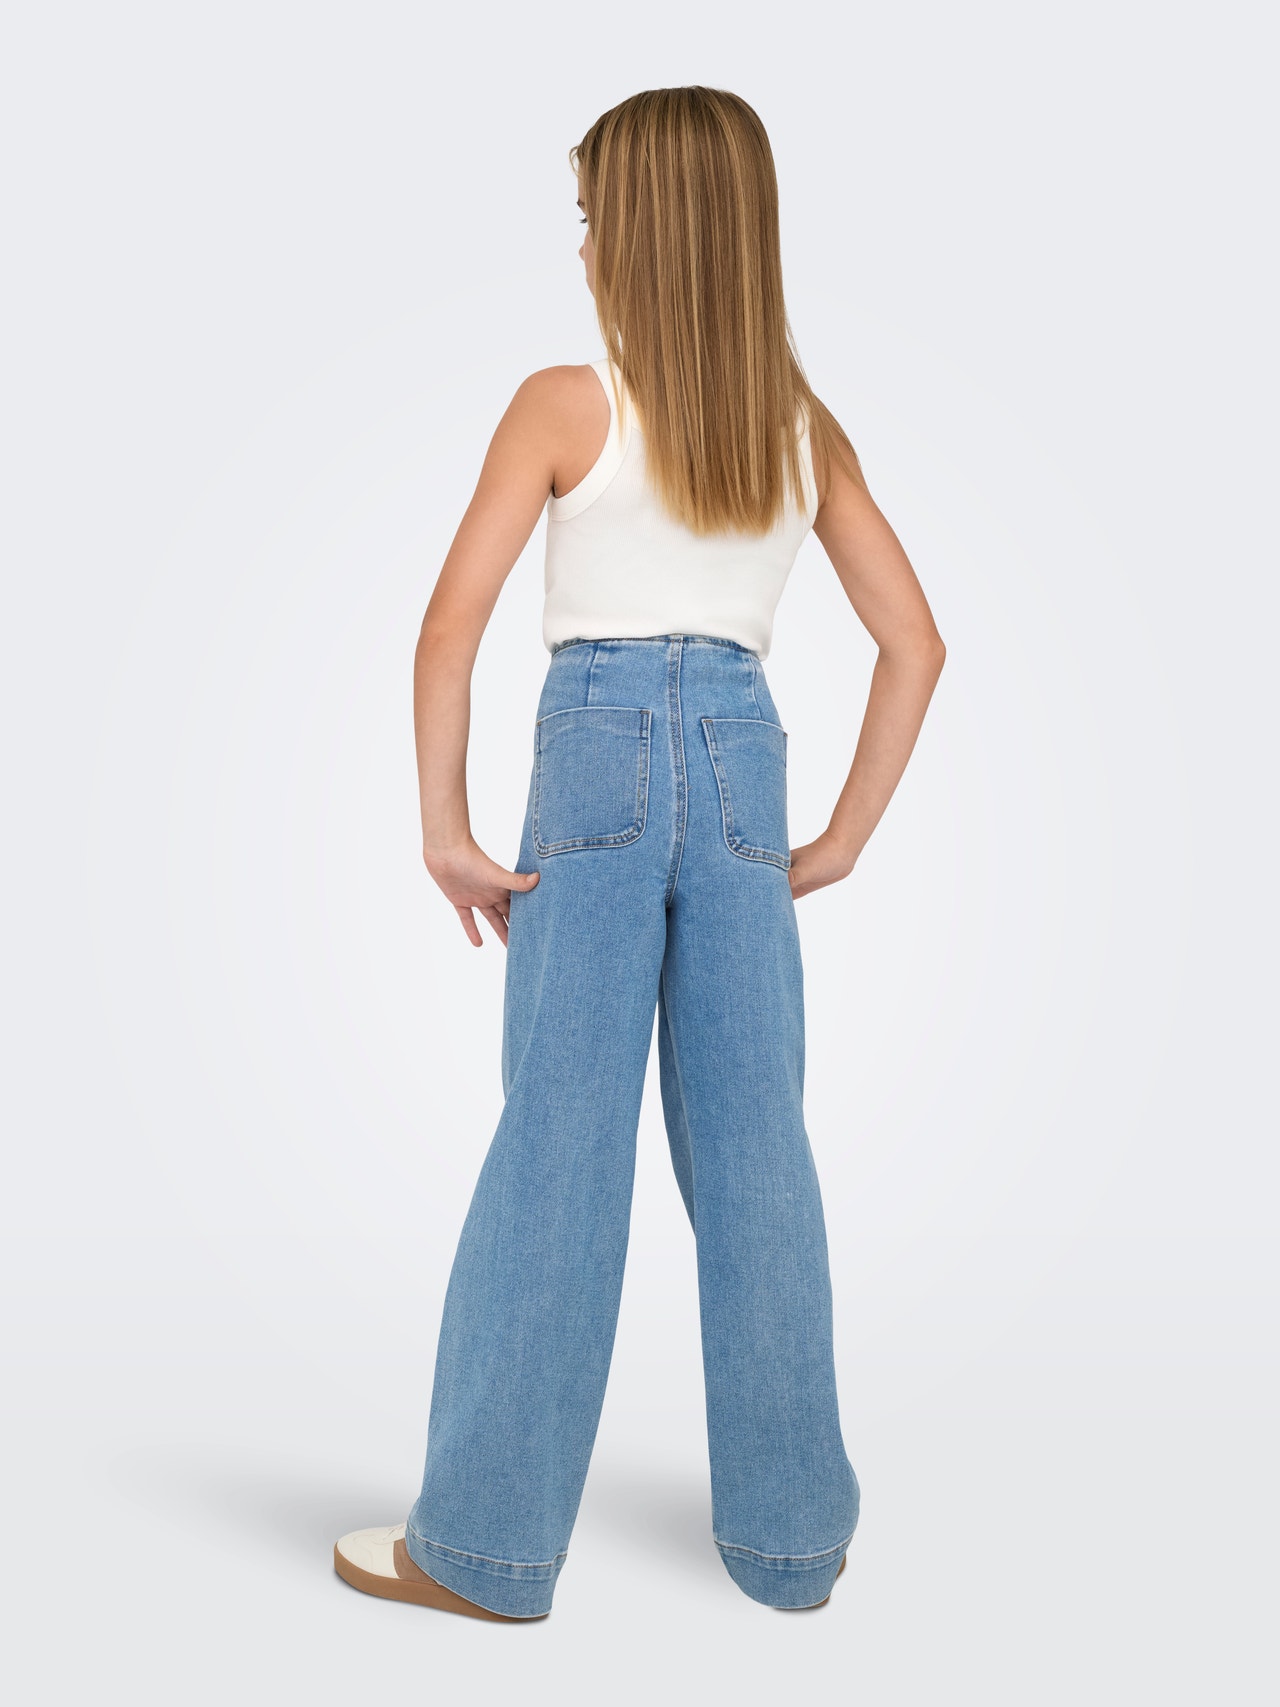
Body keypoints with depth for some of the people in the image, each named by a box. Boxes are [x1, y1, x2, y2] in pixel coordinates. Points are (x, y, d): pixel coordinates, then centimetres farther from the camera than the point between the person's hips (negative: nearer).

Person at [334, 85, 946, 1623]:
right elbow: (914, 644, 9)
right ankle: (790, 1532, 22)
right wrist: (844, 837, 10)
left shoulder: (568, 406, -3)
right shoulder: (803, 425, 10)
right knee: (754, 1155, 10)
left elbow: (448, 630, -11)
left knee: (559, 1152, 2)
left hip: (599, 757, -4)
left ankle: (484, 1543, 13)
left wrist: (445, 833, -4)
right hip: (743, 763, 4)